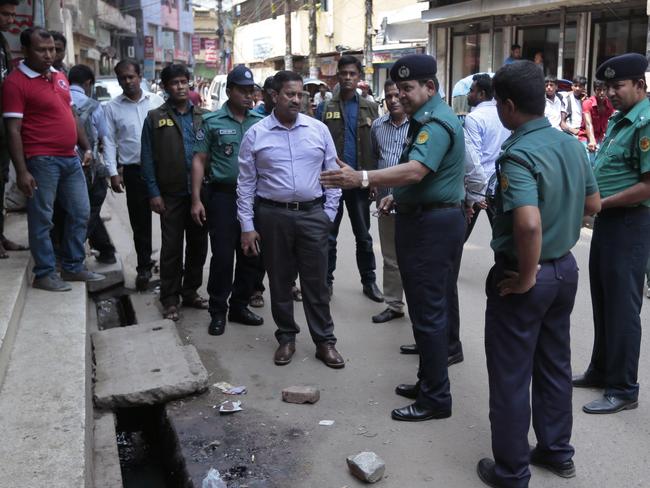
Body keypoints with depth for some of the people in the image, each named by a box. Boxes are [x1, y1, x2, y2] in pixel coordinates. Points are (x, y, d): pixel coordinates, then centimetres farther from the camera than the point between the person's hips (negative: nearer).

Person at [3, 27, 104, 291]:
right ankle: (44, 274, 13)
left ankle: (74, 267, 25)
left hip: (70, 158, 8)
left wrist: (86, 147, 16)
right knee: (41, 219, 2)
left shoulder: (59, 76, 13)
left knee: (80, 213, 13)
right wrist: (21, 171, -19)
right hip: (41, 160, -8)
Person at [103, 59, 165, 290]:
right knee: (140, 222, 7)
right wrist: (113, 173, -4)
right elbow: (109, 142, 3)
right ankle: (144, 267, 19)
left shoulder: (157, 101, 4)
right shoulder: (112, 107, 4)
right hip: (134, 171, 0)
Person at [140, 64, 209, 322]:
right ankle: (170, 299, 13)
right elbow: (148, 158, -1)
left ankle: (191, 292, 25)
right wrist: (153, 193, -7)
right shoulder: (155, 118, 1)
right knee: (172, 247, 3)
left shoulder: (203, 116, 8)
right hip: (171, 194, -3)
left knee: (198, 244, 10)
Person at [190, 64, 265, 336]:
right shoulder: (212, 121, -1)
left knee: (252, 255, 9)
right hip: (223, 195, -3)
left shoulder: (260, 121, 7)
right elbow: (199, 160, -1)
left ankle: (239, 306, 25)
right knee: (222, 256, -1)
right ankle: (218, 312, 13)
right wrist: (196, 199, -7)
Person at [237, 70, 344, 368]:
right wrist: (247, 226, -1)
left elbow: (332, 173, 7)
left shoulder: (319, 130, 3)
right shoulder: (256, 135, 0)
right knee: (280, 281, 10)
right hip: (273, 216, 0)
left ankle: (324, 341, 16)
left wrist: (329, 213, 2)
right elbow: (246, 184, 2)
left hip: (313, 215, 0)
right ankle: (286, 338, 26)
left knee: (316, 282, 5)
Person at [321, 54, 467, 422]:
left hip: (432, 225, -11)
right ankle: (429, 381, 30)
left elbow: (416, 170, -32)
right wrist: (398, 197, 17)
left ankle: (436, 399, 4)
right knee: (430, 308, 18)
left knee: (429, 312, -5)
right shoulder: (426, 119, 18)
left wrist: (362, 179, -38)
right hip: (423, 219, 11)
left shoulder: (437, 122, -17)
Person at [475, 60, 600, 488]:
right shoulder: (572, 145, 2)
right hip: (565, 267, 8)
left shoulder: (518, 155, -24)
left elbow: (528, 224, -37)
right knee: (555, 363, 21)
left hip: (526, 275, -8)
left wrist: (526, 277, -24)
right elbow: (593, 204, 13)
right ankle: (557, 450, 36)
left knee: (511, 376, 6)